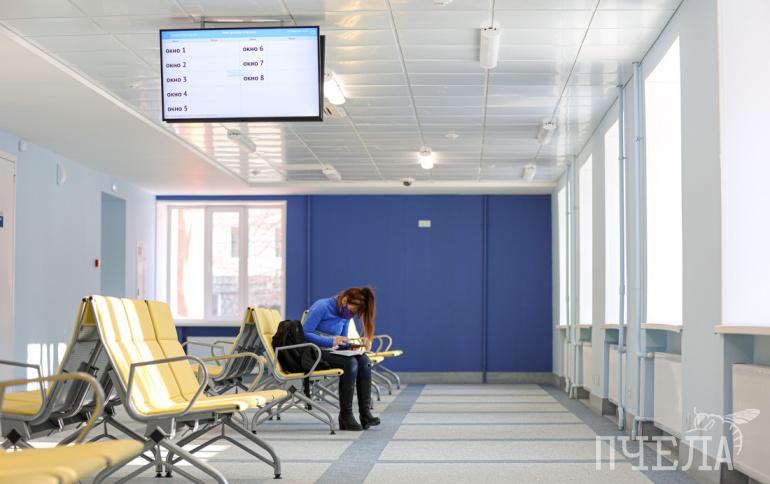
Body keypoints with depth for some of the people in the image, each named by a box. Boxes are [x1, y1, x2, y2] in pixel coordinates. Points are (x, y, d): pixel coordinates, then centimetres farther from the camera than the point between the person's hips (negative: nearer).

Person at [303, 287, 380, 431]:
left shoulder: (346, 315, 9)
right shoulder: (322, 307, -14)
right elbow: (305, 334, -18)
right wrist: (331, 341, -25)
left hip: (331, 352, 7)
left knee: (364, 360, -19)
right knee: (350, 363, -30)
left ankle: (365, 413, -21)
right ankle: (345, 417, -25)